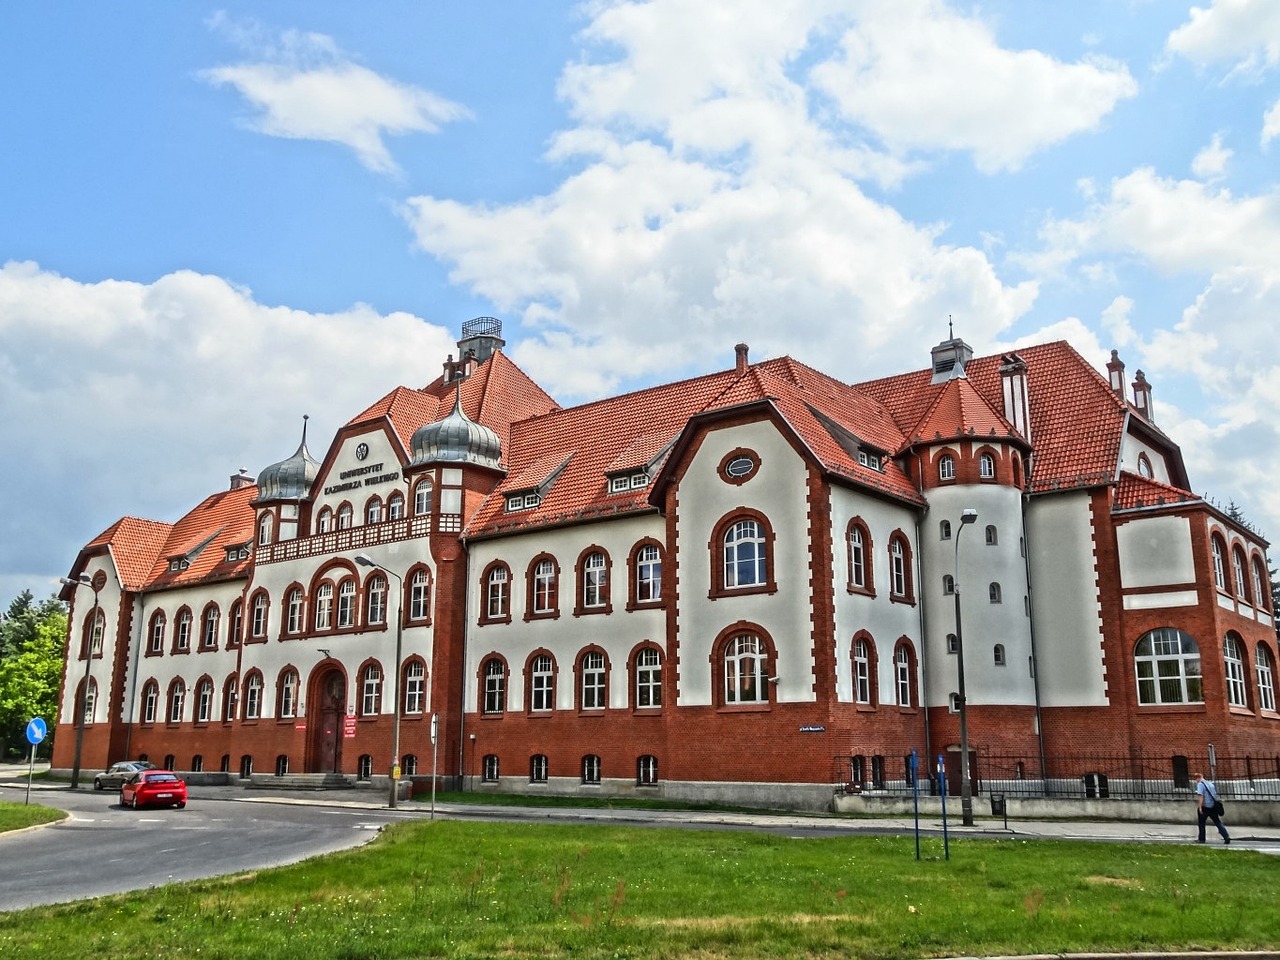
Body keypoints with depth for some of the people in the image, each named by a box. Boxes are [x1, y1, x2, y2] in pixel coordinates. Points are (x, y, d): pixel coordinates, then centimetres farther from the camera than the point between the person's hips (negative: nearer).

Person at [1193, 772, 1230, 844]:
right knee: (1218, 823, 7)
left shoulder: (1200, 784, -8)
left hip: (1205, 807, -6)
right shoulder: (1211, 783, 15)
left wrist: (1200, 807, -19)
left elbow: (1200, 796, -19)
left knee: (1201, 823, 8)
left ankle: (1201, 839, 12)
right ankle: (1227, 836, -8)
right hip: (1213, 806, 6)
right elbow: (1215, 795, 22)